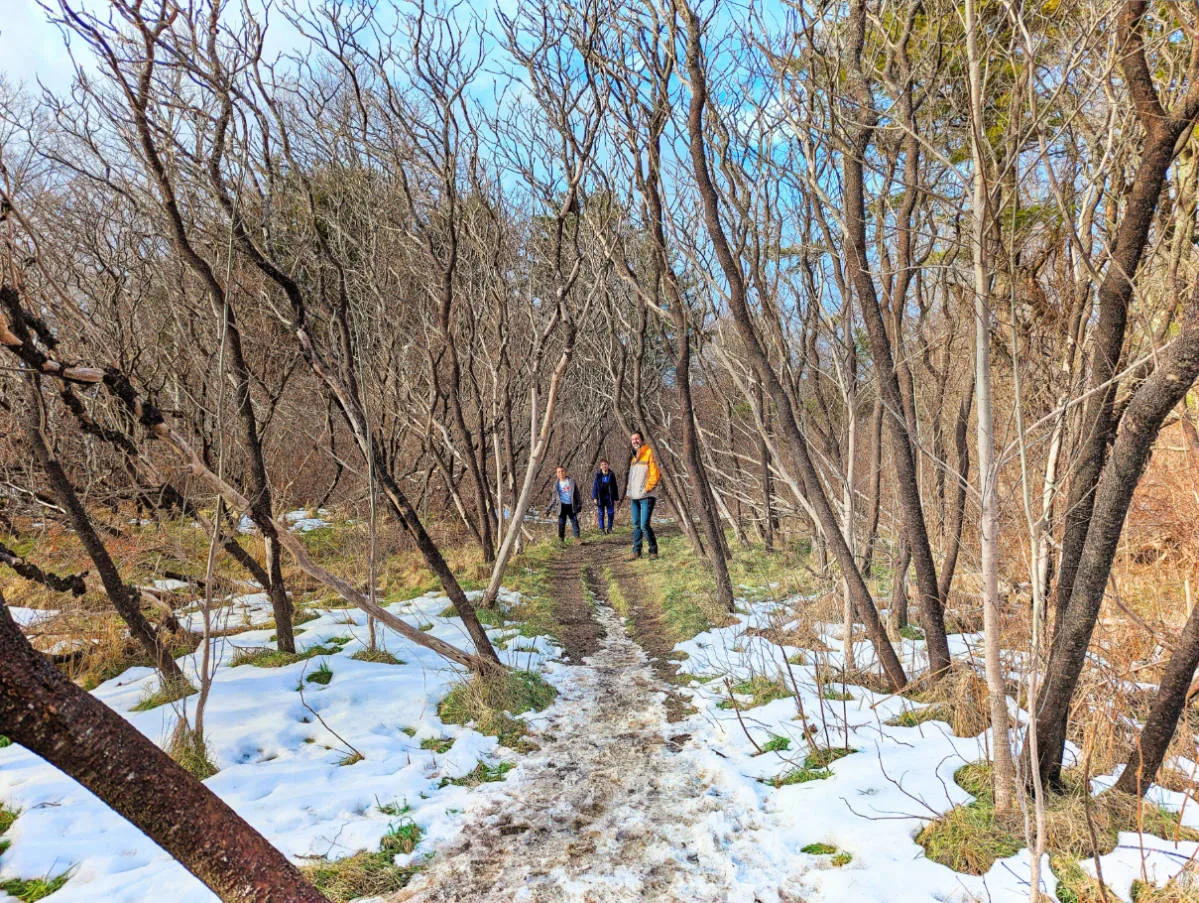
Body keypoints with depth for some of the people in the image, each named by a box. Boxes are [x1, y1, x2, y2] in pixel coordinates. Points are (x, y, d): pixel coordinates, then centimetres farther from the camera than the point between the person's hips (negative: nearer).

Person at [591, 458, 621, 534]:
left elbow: (615, 487, 5)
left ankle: (609, 528, 15)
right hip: (600, 498, -1)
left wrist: (615, 498, 2)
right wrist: (594, 498, -5)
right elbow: (594, 486, 1)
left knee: (610, 513, 3)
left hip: (609, 497, 1)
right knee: (601, 514, 3)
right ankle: (602, 529, 11)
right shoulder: (598, 475, -1)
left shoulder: (612, 475, 1)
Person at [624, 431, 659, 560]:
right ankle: (636, 551, 15)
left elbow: (655, 474, -12)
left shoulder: (649, 453, -6)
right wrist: (629, 492, 14)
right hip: (634, 497, 7)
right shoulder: (634, 457, 18)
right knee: (636, 525, 9)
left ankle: (653, 551, 1)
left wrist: (647, 488, -16)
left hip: (646, 497, -7)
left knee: (644, 525, -12)